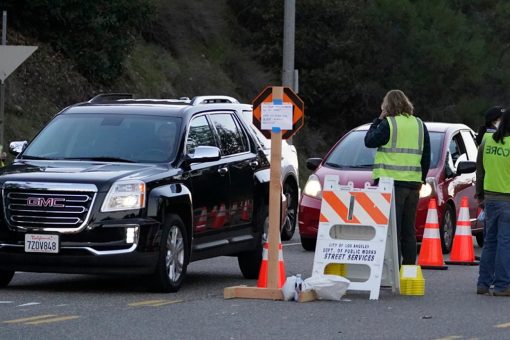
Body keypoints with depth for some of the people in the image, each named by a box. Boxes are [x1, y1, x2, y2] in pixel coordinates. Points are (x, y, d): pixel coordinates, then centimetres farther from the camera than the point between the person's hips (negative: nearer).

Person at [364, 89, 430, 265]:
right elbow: (426, 157, 14)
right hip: (413, 183, 6)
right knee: (408, 232, 11)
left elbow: (369, 141, 0)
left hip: (391, 181, -6)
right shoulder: (419, 125, 12)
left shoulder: (388, 124, -8)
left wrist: (378, 120, 8)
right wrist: (421, 179, 21)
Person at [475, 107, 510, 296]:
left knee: (490, 241, 14)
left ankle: (483, 283, 15)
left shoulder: (487, 142, 5)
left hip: (490, 197, 6)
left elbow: (480, 171, 12)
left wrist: (480, 195, 21)